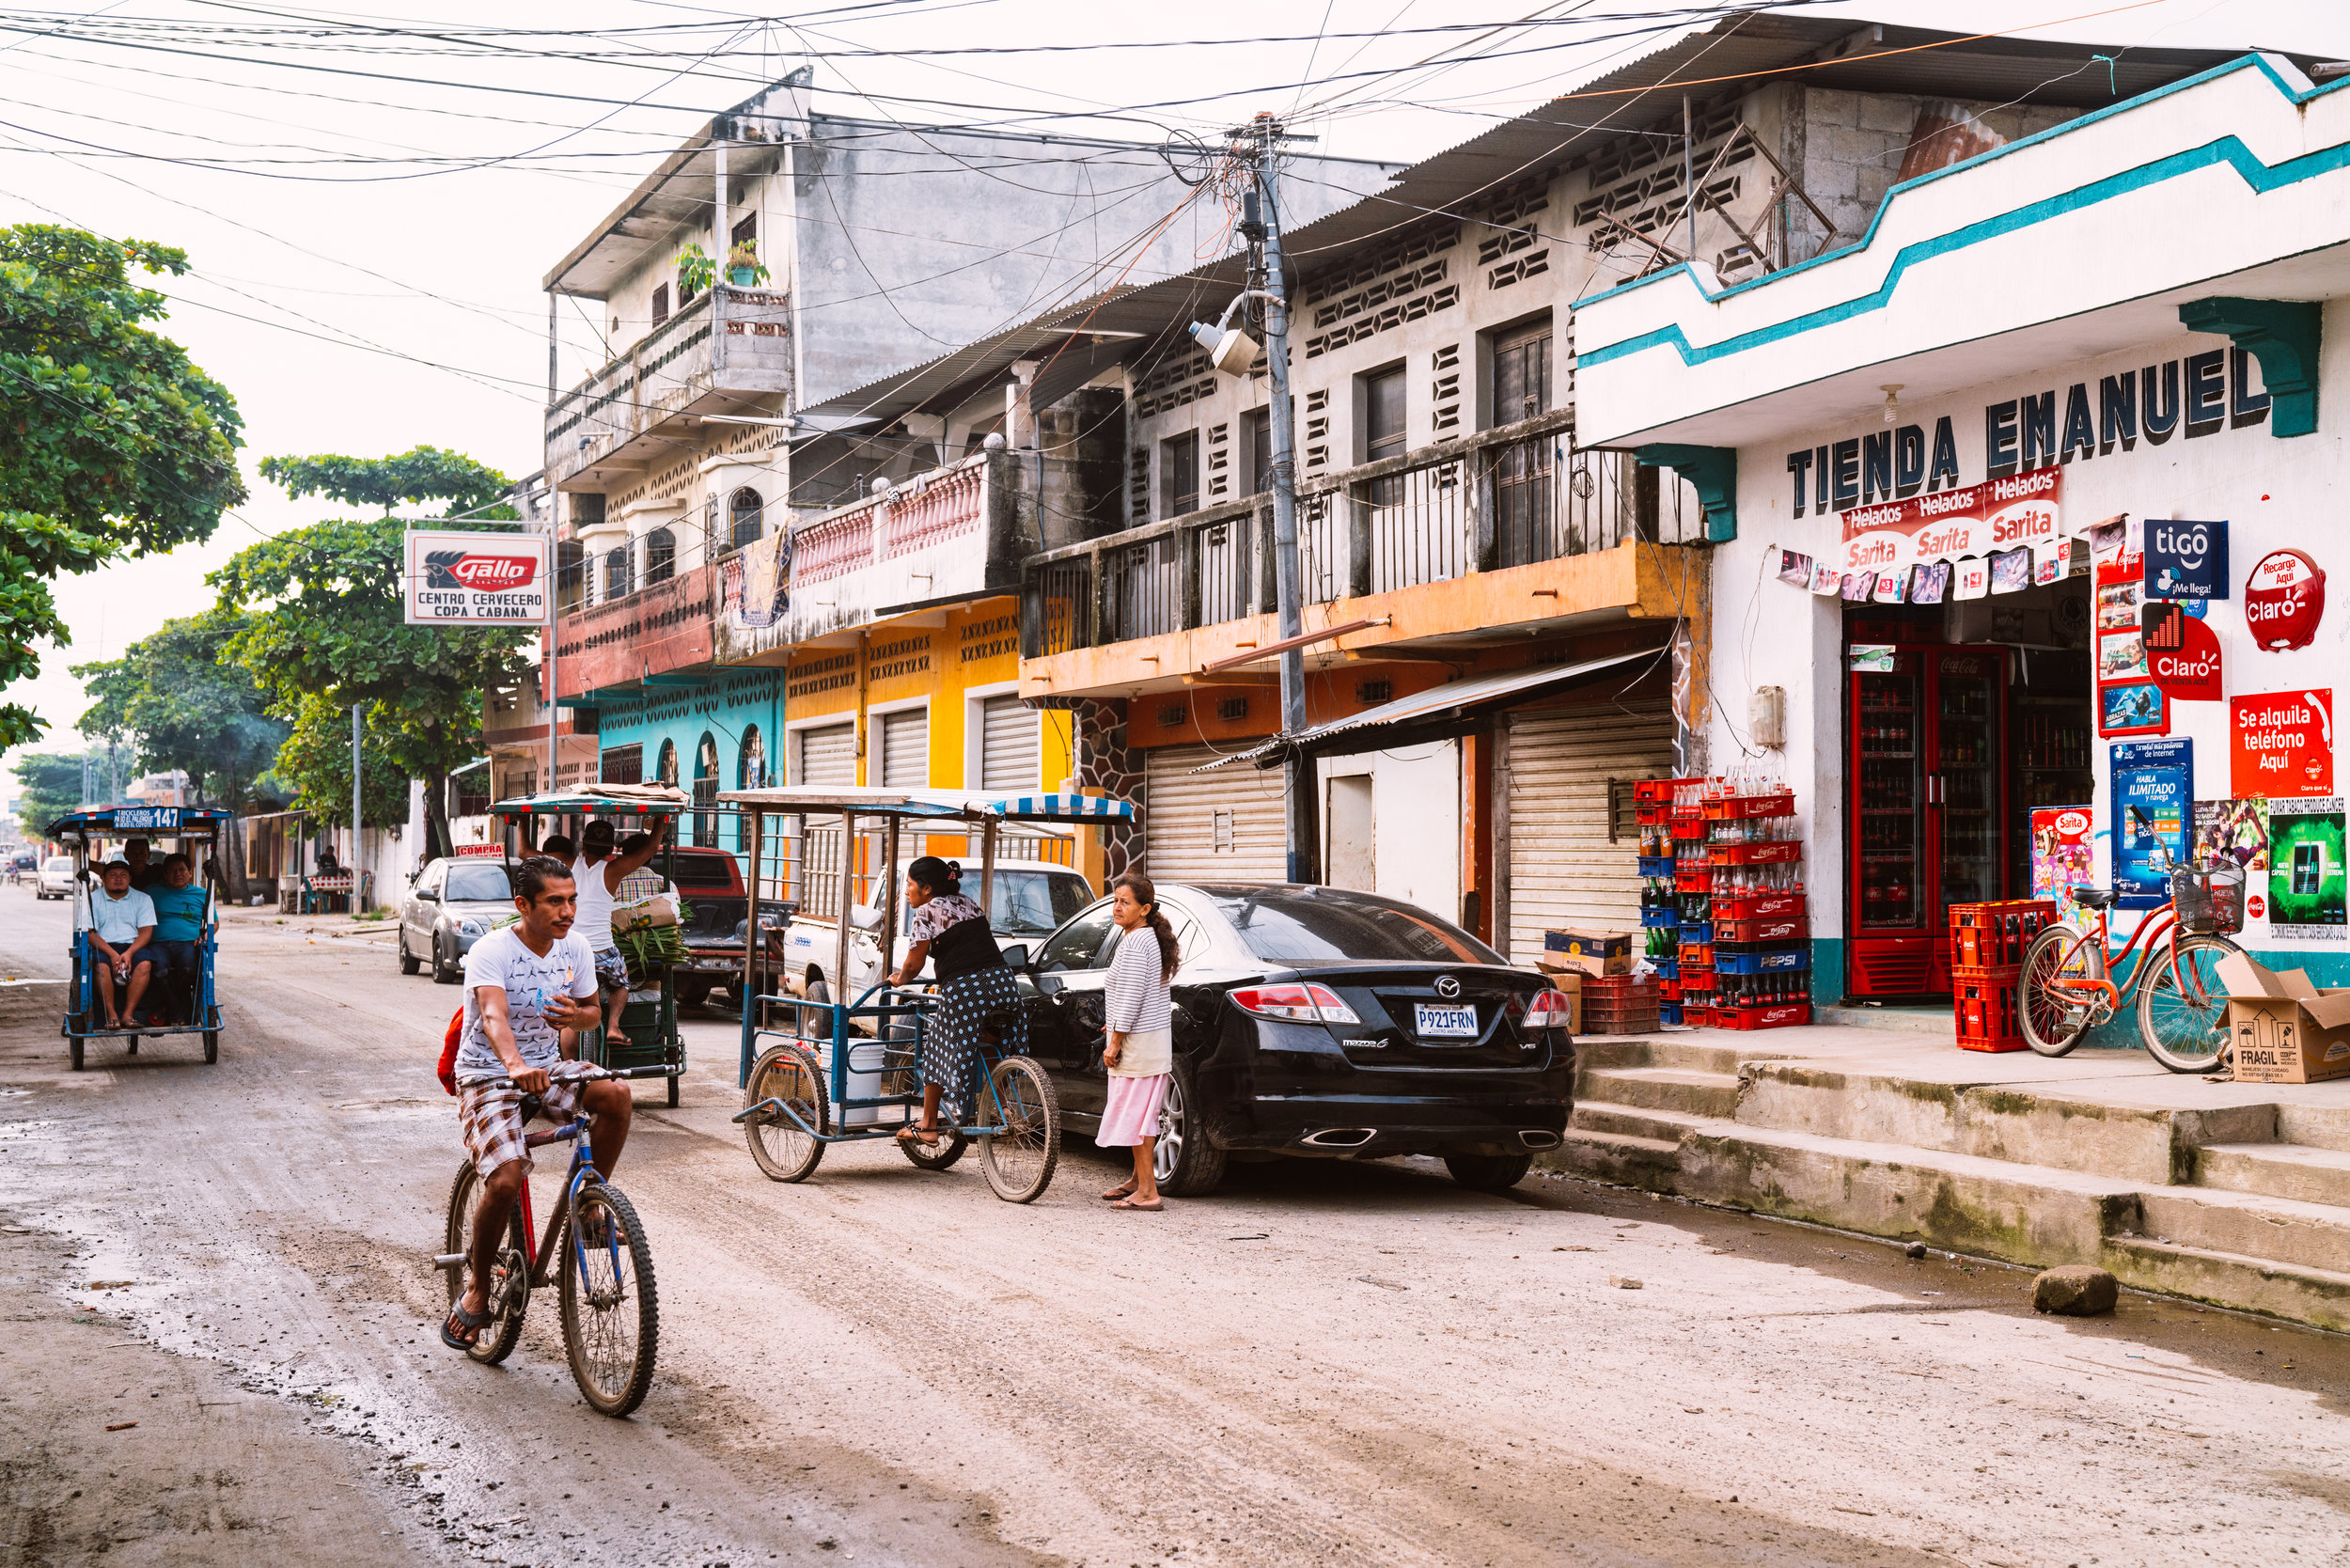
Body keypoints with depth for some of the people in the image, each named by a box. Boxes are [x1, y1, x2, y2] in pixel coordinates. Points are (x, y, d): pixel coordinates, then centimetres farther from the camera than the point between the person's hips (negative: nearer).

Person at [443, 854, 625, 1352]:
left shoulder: (576, 947, -1)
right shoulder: (492, 951, -19)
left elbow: (591, 1010, 15)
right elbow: (494, 1017, -36)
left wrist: (578, 1016, -11)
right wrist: (515, 1064, -56)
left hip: (549, 1067, 5)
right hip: (489, 1075, -5)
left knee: (616, 1095, -26)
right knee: (505, 1180, -25)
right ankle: (477, 1291, -1)